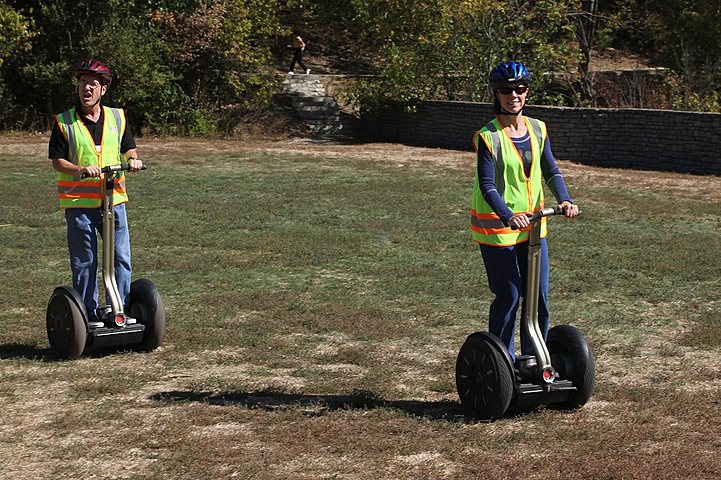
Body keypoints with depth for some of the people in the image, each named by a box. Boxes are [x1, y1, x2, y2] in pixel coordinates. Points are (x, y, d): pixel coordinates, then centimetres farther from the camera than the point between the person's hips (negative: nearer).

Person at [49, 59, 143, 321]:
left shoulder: (117, 117, 9)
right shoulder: (63, 122, -1)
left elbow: (128, 147, 17)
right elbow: (57, 161, -4)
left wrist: (132, 159, -6)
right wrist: (81, 169, -22)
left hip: (114, 199, 3)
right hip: (78, 203, -3)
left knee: (121, 259, 3)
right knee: (84, 263, 2)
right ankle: (87, 315, 11)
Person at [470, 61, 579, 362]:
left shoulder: (537, 130, 4)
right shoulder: (488, 136, -13)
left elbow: (551, 172, 4)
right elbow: (487, 185, -19)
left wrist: (564, 200, -15)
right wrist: (508, 216, -34)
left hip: (532, 224, 5)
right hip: (497, 228, -5)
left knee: (539, 296, 9)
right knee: (508, 297, 0)